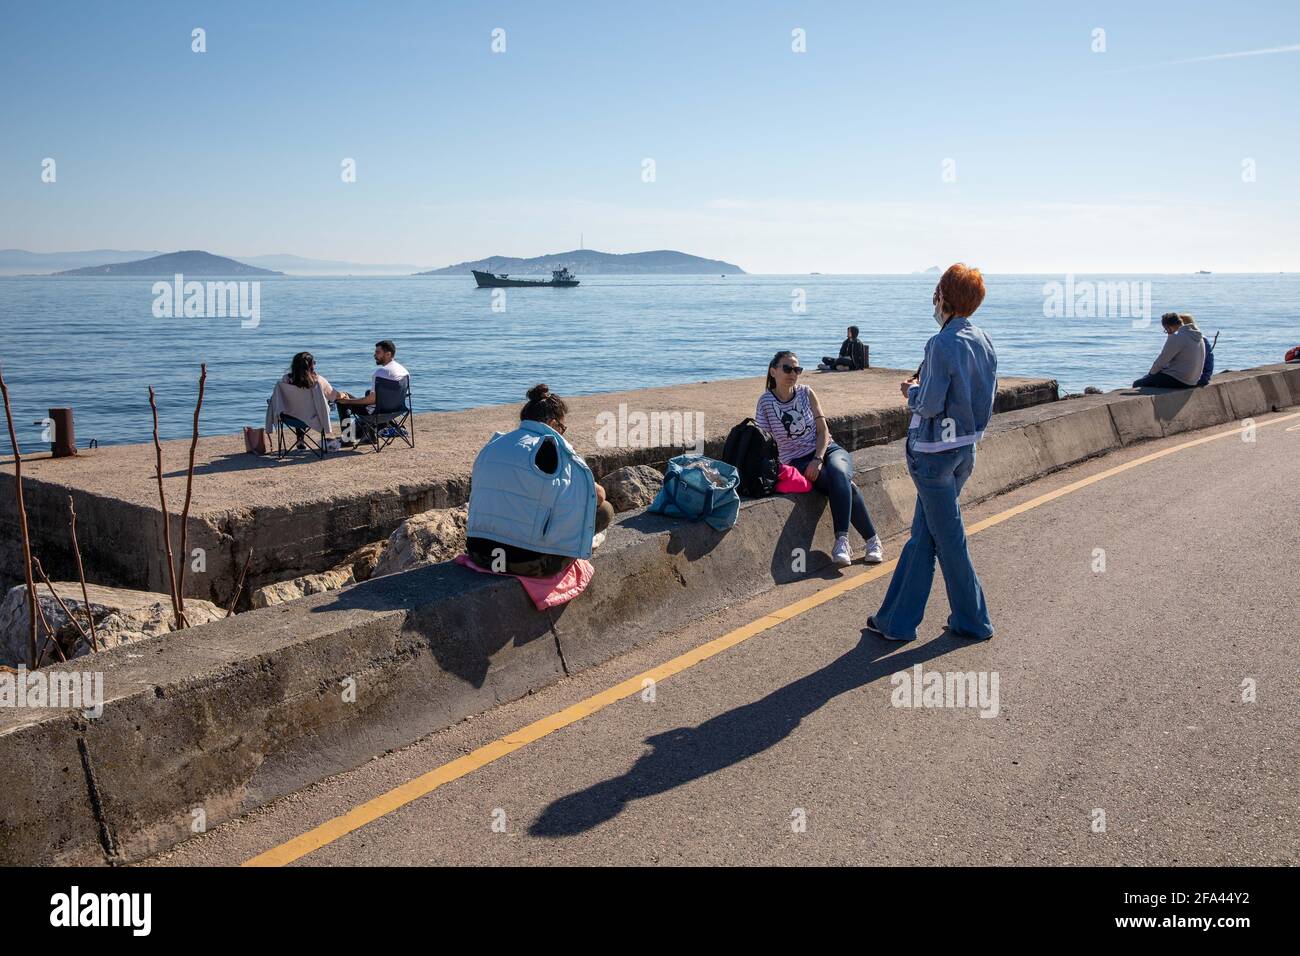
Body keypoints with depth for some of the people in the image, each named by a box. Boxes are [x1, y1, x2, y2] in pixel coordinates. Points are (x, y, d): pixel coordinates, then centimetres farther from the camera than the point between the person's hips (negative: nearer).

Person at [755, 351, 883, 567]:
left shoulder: (806, 393, 5)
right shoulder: (766, 401, -2)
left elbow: (823, 430, 2)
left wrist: (818, 459, -13)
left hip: (828, 449, 2)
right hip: (797, 461, -2)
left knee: (838, 473, -35)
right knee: (847, 487, -29)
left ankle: (841, 541, -37)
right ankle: (872, 540, -24)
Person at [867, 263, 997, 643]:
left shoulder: (942, 344, -20)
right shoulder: (983, 341, 6)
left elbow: (930, 404, -21)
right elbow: (985, 394, 13)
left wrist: (911, 391, 0)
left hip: (934, 451, -9)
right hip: (966, 447, 9)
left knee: (948, 538, 5)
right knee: (922, 534, 14)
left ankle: (972, 621, 17)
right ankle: (897, 619, 21)